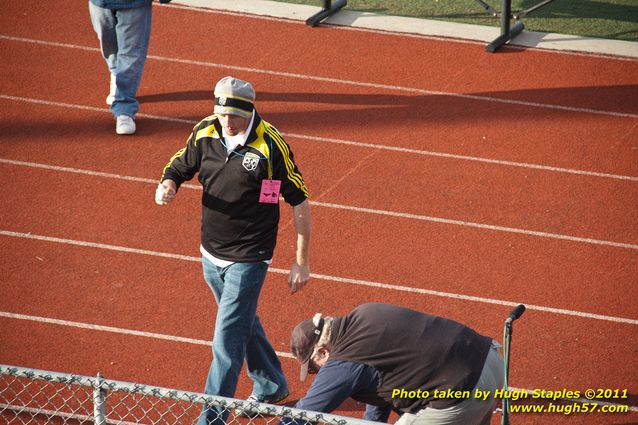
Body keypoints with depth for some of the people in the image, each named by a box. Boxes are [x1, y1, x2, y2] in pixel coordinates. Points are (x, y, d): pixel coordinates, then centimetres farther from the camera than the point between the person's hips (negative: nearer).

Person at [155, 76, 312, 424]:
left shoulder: (271, 145, -18)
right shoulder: (205, 133, -4)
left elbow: (299, 202, -12)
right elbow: (179, 167, 10)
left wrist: (301, 263, -10)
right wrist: (167, 186, -16)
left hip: (248, 260, -6)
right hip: (211, 255, 6)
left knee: (227, 342, -8)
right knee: (243, 324, 24)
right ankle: (271, 386, 46)